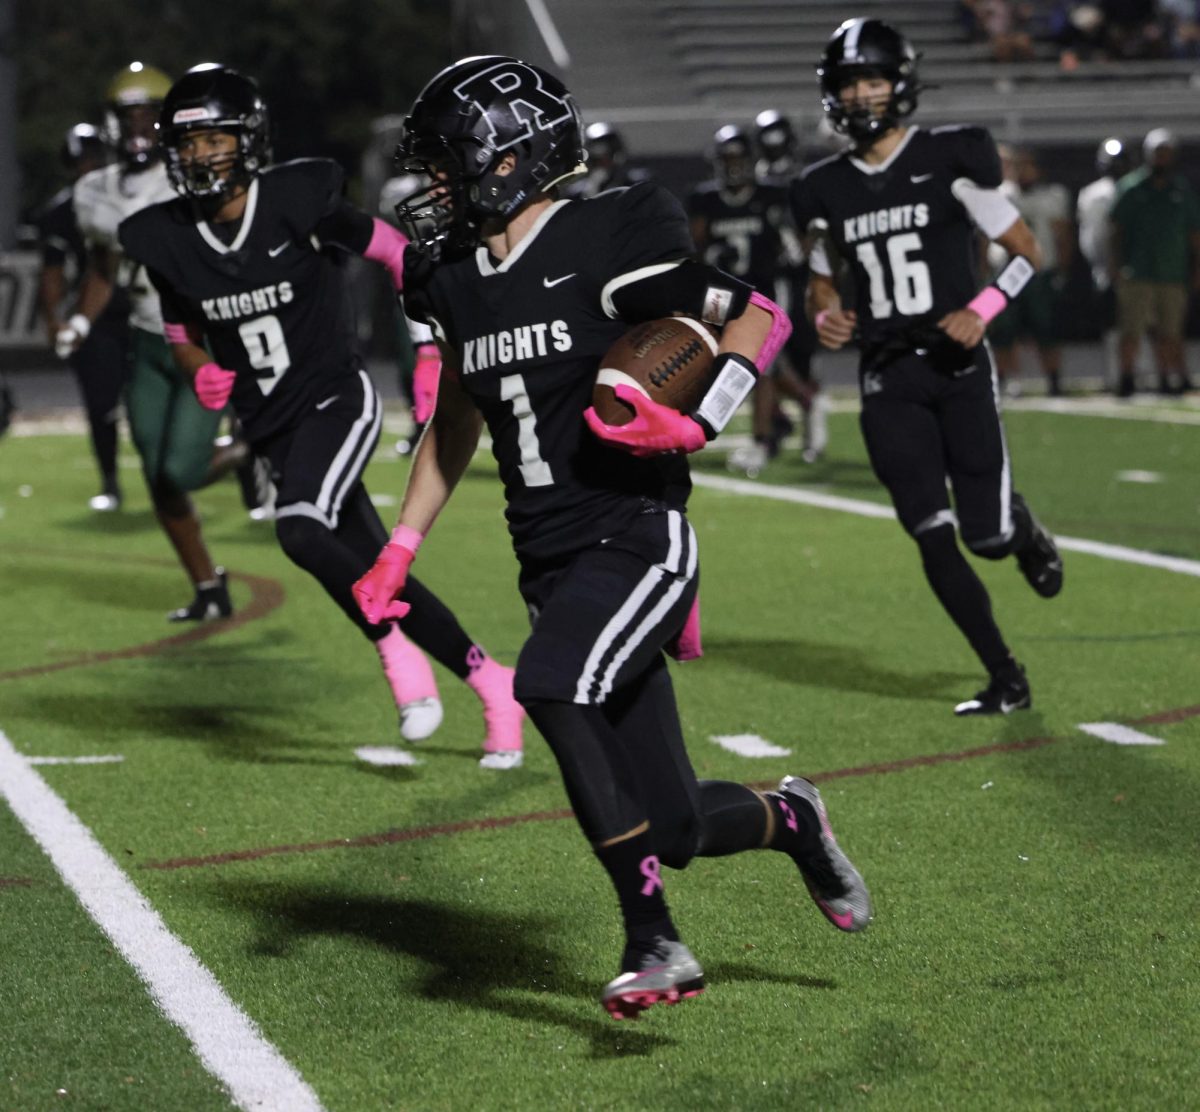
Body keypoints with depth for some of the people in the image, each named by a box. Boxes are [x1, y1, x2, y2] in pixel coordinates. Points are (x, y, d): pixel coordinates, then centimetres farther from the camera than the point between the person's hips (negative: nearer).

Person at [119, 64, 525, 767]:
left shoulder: (298, 201, -14)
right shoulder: (167, 240, -2)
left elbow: (398, 257, -3)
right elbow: (183, 335, 13)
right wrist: (202, 373, -9)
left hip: (338, 399, -5)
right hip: (275, 429, 5)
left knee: (301, 529, -29)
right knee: (375, 571, 6)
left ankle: (396, 650, -8)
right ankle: (490, 683, 21)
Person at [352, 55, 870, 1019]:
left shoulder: (603, 244, -11)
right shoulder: (456, 280, 11)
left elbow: (760, 316, -5)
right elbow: (456, 421, 25)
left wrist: (696, 424, -19)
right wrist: (401, 548, 19)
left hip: (638, 544, -7)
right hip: (553, 569, 7)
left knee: (549, 688, -33)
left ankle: (655, 941, -25)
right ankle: (791, 822, 34)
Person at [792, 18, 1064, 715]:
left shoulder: (951, 161, -4)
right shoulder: (826, 190, 8)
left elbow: (1027, 253, 1)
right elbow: (823, 285, 21)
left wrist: (983, 310, -15)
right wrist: (826, 319, -2)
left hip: (958, 367, -3)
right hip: (886, 381, 3)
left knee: (987, 534, -5)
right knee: (934, 541, -4)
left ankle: (1027, 533, 34)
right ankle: (1006, 680, 8)